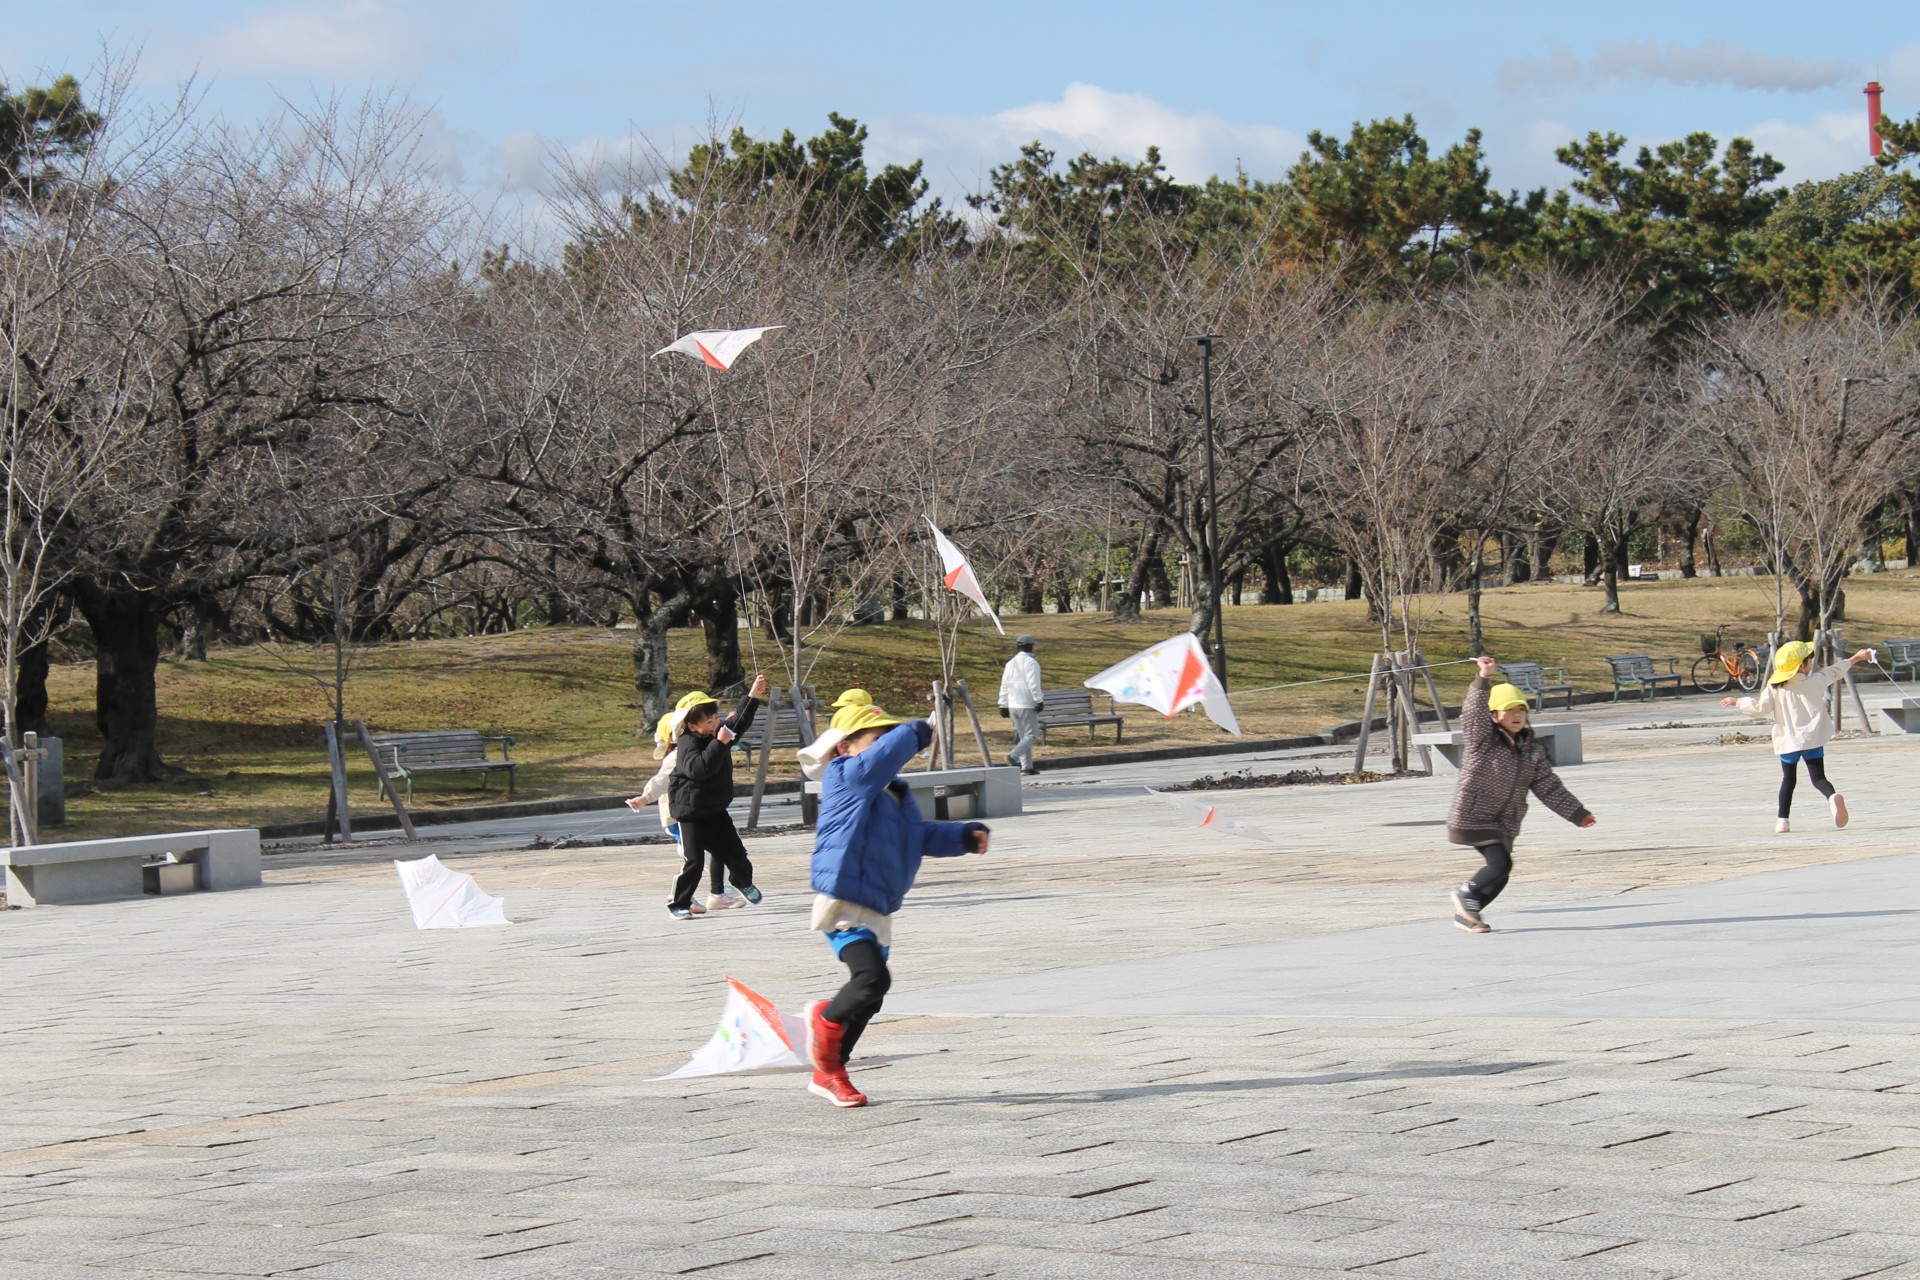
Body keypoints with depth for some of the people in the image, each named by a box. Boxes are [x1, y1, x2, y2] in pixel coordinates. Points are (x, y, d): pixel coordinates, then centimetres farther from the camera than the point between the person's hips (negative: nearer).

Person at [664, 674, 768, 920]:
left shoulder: (719, 732, 0)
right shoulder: (688, 744, -22)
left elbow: (740, 723, 14)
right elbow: (698, 768, -38)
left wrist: (753, 696, 5)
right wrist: (719, 743, -38)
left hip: (716, 809, 7)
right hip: (691, 812, -7)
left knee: (734, 851, 12)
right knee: (693, 861, -11)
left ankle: (743, 881, 43)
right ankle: (679, 904, 3)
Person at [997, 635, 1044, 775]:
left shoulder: (1010, 663, 12)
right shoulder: (1031, 662, -9)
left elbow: (1004, 685, 13)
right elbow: (1033, 684, -18)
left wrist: (1003, 705, 16)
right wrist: (1039, 701, -13)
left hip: (1013, 706, 7)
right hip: (1027, 706, -7)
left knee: (1022, 735, 14)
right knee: (1031, 735, -4)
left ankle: (1026, 765, 10)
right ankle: (1013, 756, -24)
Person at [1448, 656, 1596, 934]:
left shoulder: (1532, 750, 8)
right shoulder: (1482, 738, -8)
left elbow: (1550, 788, 10)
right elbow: (1474, 710, -27)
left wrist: (1578, 814, 5)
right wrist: (1484, 679, -42)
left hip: (1504, 823, 7)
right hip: (1472, 817, -7)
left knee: (1499, 873, 7)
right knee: (1501, 863, -19)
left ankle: (1465, 913, 26)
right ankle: (1467, 893, 6)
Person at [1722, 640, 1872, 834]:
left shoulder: (1774, 689, -6)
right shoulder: (1815, 681, -1)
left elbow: (1760, 708, -13)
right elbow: (1835, 672, 14)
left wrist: (1737, 702, 2)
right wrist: (1856, 658, 31)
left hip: (1788, 741, 0)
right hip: (1813, 738, 0)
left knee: (1788, 780, 15)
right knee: (1818, 777, 2)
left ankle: (1782, 820, 10)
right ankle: (1833, 796, -31)